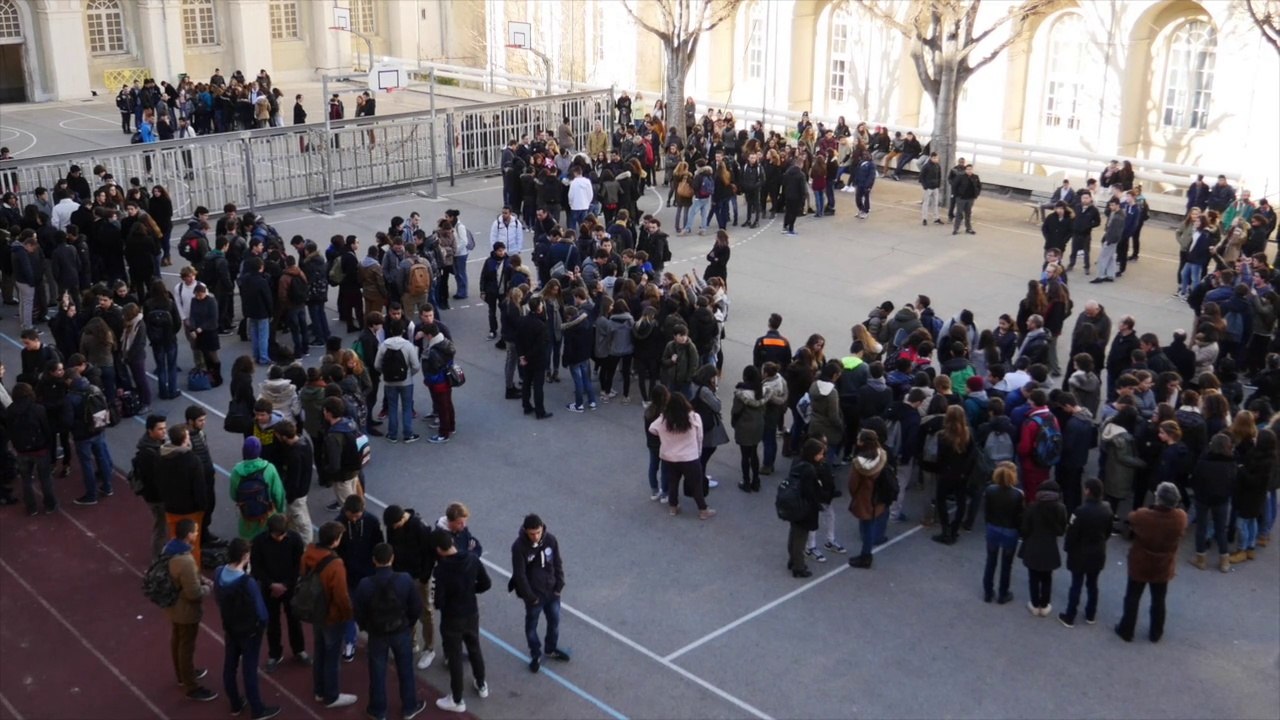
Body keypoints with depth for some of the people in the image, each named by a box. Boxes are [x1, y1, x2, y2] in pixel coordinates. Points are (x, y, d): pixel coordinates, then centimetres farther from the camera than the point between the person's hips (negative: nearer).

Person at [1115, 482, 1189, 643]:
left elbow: (1130, 526, -7)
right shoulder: (1181, 518, -22)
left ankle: (1126, 631, 30)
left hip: (1140, 564, -2)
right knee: (1158, 600, 21)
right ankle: (1155, 633, 36)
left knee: (1132, 598, 17)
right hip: (1163, 567, 2)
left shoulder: (1142, 515, -30)